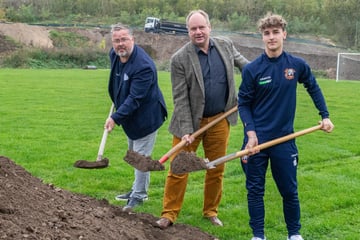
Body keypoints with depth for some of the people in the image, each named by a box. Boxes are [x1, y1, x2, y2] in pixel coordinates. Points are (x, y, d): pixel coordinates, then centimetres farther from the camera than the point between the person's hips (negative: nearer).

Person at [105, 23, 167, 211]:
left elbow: (134, 99, -33)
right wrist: (117, 102, 21)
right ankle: (139, 189, 35)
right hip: (131, 116, 9)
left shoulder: (144, 66, -31)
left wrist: (116, 118, -35)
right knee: (134, 155, 20)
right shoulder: (114, 55, -3)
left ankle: (139, 195, 10)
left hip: (146, 116, -9)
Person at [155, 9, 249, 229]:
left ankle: (211, 211, 29)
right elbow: (180, 98, -12)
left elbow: (242, 62, 21)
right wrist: (186, 130, -17)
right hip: (191, 120, -3)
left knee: (217, 169, 13)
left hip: (220, 120, 4)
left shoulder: (226, 45, 0)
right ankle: (169, 214, 13)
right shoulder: (179, 59, -12)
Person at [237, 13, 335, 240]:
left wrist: (325, 115, 10)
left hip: (285, 139, 1)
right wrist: (251, 133, -13)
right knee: (255, 189, 7)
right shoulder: (252, 69, -8)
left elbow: (313, 88, 15)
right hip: (257, 139, 0)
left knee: (290, 190, 10)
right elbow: (243, 104, -2)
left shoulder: (298, 65, -4)